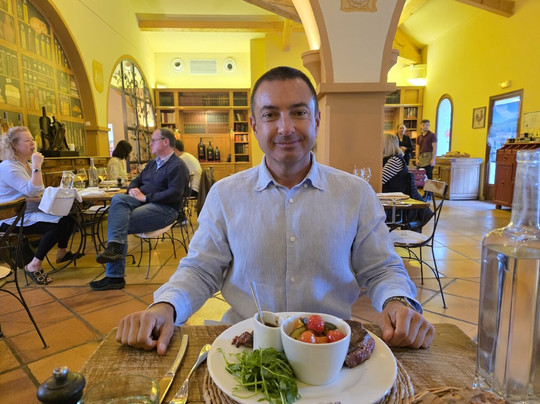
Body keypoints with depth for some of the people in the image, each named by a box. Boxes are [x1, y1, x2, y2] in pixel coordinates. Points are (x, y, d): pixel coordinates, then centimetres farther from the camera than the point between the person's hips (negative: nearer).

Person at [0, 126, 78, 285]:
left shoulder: (26, 164, 13)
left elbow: (39, 190, 19)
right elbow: (32, 191, -28)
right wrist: (36, 166, -28)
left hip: (30, 211, 9)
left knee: (68, 217, -2)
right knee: (58, 225, -27)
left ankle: (62, 252, 19)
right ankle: (34, 266, -12)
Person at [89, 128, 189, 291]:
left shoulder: (177, 166, -5)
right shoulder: (152, 163, 24)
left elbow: (174, 194, -18)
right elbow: (136, 181, 28)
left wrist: (145, 197, -16)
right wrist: (132, 189, 2)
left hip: (164, 209, -8)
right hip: (143, 202, 8)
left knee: (120, 223, -23)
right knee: (118, 199, -21)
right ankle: (114, 247, -33)